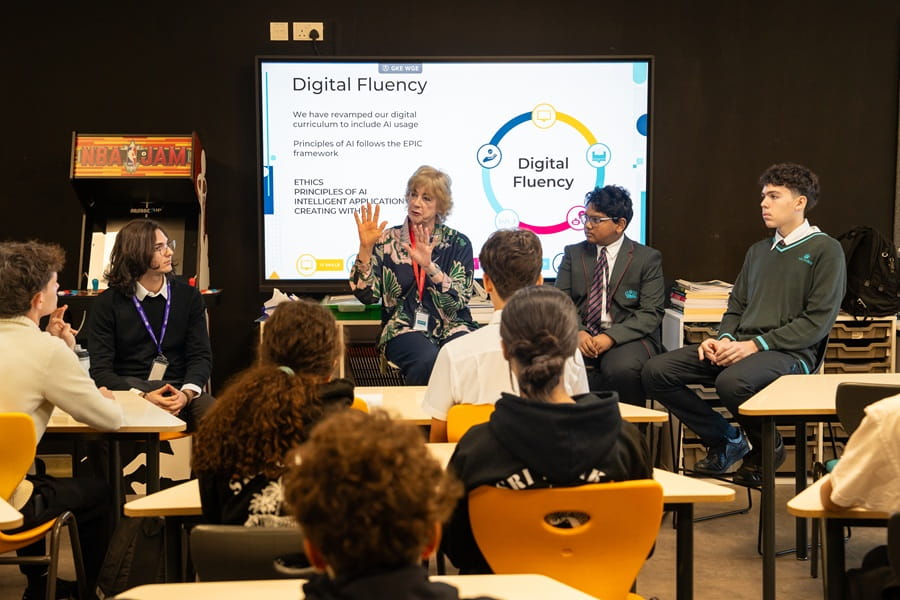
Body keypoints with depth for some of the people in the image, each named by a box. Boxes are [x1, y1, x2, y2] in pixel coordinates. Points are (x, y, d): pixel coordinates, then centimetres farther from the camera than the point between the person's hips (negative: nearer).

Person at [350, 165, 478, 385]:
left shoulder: (458, 243, 5)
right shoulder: (387, 240, 6)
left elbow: (458, 300, -8)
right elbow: (367, 295, -4)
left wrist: (428, 265, -21)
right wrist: (366, 248, -15)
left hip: (451, 327, 1)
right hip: (404, 329, -1)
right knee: (429, 361, -35)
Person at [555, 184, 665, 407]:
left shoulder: (647, 258, 5)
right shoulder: (573, 254, 15)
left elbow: (651, 313, -3)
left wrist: (611, 337, -17)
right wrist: (577, 332, -14)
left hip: (627, 337, -2)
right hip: (581, 337, 2)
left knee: (622, 368, -37)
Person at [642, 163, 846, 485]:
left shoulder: (824, 249, 0)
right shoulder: (758, 251, 23)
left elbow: (818, 321, -9)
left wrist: (756, 344, -15)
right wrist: (725, 339, -2)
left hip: (788, 354, -7)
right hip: (741, 347, 7)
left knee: (731, 382, -39)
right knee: (656, 371, -12)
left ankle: (767, 446, -6)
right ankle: (725, 440, 4)